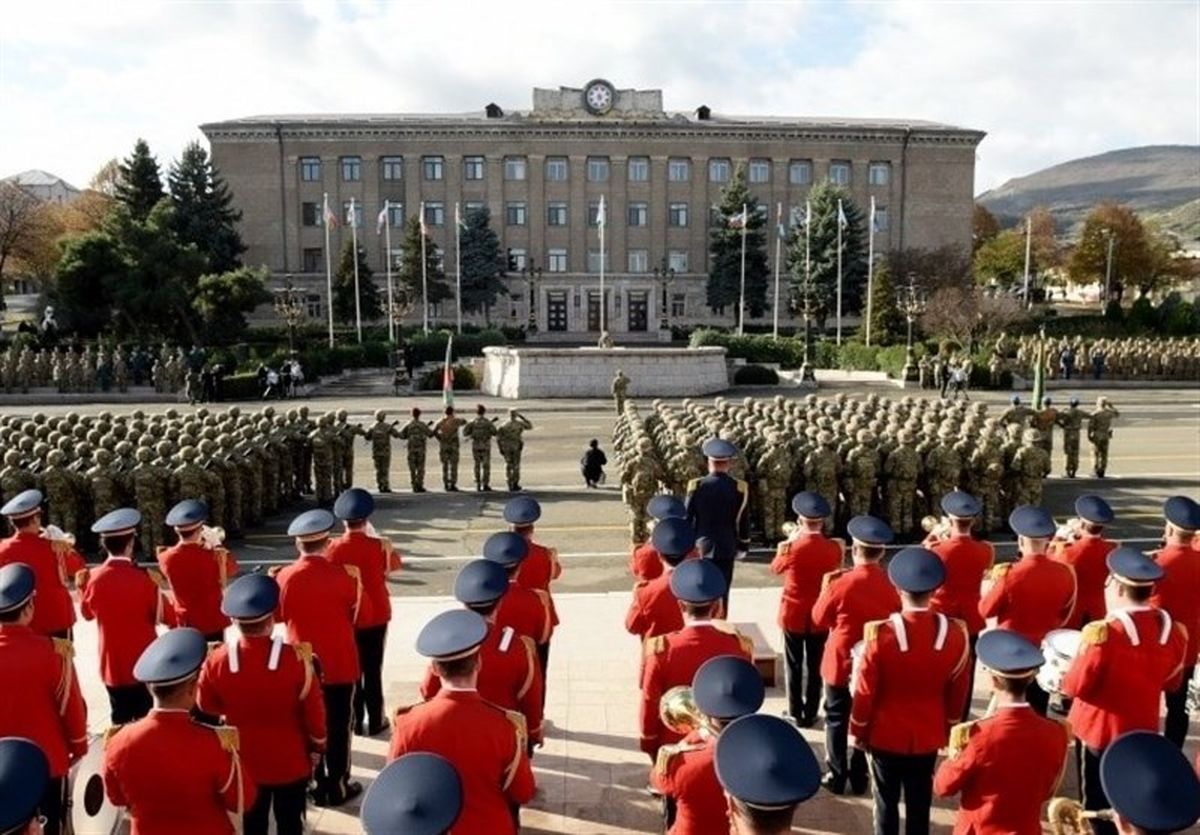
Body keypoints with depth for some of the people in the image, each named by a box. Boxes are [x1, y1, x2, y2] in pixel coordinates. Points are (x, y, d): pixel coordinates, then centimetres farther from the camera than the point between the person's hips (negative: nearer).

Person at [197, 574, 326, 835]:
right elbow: (314, 710, -15)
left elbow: (207, 706, 0)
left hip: (245, 762, 2)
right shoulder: (296, 658, -27)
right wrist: (317, 747, 3)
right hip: (291, 763, -2)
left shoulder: (217, 660, -20)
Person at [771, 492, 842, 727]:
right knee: (815, 666, 13)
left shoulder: (792, 547, -18)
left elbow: (776, 568, 2)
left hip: (793, 614, -2)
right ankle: (810, 714, 20)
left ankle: (795, 713, 17)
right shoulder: (833, 548, -11)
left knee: (794, 665, 11)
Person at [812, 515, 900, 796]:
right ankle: (860, 776, 24)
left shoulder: (842, 583, -20)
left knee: (837, 720, 11)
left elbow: (819, 620, -7)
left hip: (841, 664, -3)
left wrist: (825, 589, 3)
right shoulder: (890, 585, -10)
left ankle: (837, 776, 17)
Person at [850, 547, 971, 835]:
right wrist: (948, 729, 16)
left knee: (887, 803, 14)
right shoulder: (955, 633, -14)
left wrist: (858, 731, 3)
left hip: (885, 736, -2)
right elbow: (958, 693, -1)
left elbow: (865, 692, -13)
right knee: (920, 805, 16)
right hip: (928, 737, 2)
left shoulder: (880, 634, -23)